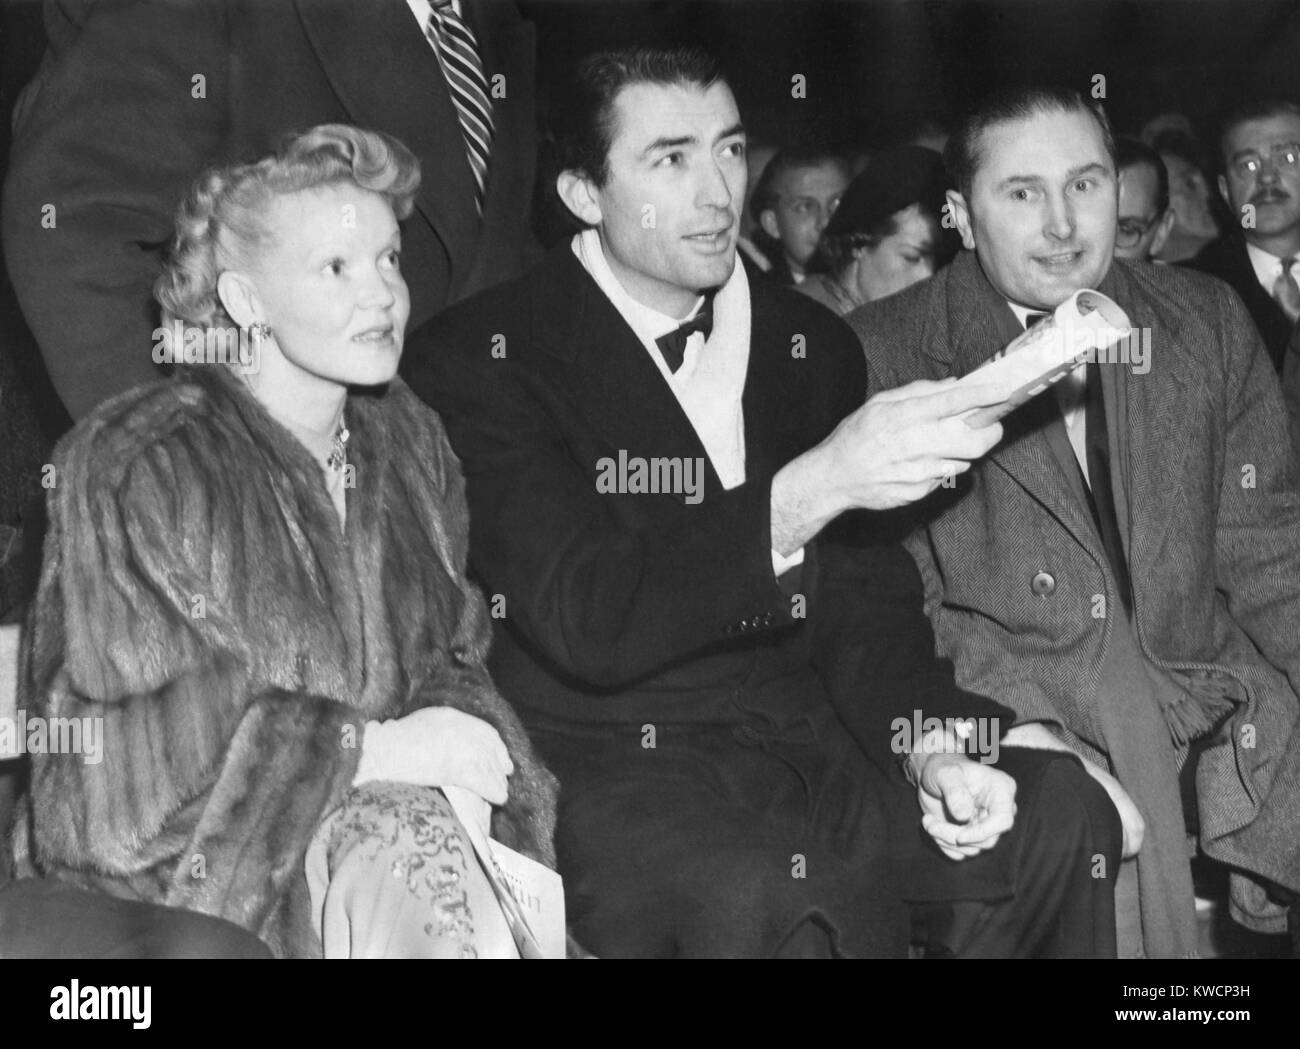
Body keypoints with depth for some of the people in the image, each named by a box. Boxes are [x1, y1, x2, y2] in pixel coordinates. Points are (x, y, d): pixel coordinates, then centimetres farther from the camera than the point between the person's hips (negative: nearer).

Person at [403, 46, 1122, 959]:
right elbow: (586, 623, -18)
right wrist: (809, 489, -27)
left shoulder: (815, 346, 11)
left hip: (815, 747, 6)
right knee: (764, 901, -35)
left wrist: (929, 744, -7)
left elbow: (869, 599, 12)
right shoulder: (478, 360, -8)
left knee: (1063, 817, -16)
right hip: (613, 770, -5)